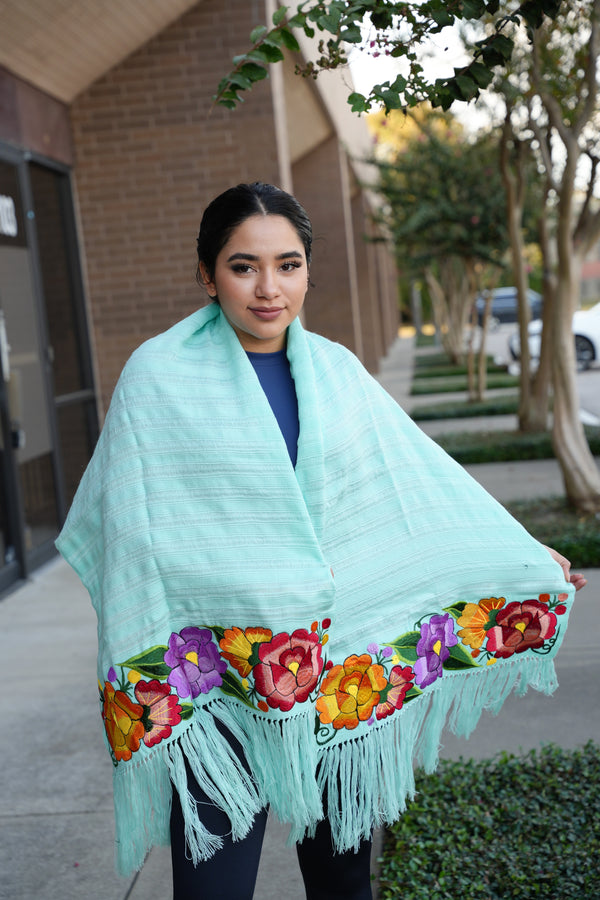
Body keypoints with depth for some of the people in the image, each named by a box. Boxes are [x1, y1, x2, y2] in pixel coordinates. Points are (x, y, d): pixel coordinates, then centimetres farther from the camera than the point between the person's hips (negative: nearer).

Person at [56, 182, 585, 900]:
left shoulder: (336, 371, 5)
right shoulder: (158, 377, -6)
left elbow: (426, 480, 13)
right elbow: (132, 537, -3)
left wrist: (528, 557, 17)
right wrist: (137, 680, -5)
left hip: (344, 667, 4)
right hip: (215, 678, -3)